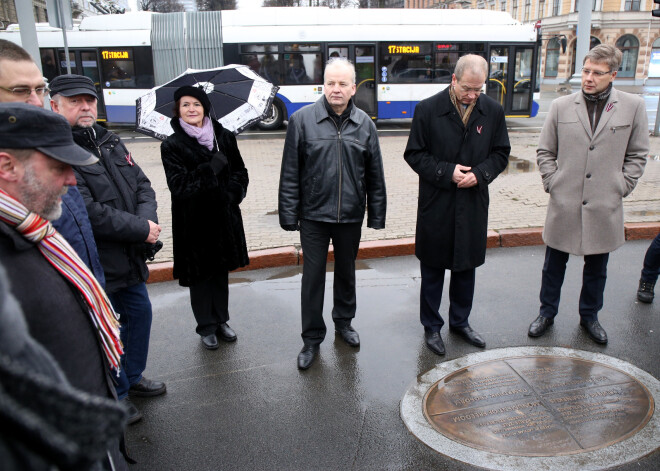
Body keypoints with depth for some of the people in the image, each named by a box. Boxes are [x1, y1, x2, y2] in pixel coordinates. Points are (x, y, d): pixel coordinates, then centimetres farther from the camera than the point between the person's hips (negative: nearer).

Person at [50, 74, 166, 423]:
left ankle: (132, 377, 43)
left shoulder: (110, 143, 9)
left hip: (130, 257, 8)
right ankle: (115, 397, 28)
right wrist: (142, 230, -17)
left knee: (139, 312, 21)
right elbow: (89, 214, -25)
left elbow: (143, 185, 7)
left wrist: (146, 219, -14)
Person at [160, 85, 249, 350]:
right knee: (199, 275, 9)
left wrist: (232, 193, -12)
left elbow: (240, 172, 6)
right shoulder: (172, 146, -6)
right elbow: (178, 185, -14)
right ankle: (206, 327, 25)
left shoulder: (224, 137, 2)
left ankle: (221, 321, 32)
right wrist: (210, 170, -21)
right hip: (194, 221, -3)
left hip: (224, 217, 3)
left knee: (221, 271, 15)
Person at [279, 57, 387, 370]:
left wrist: (376, 215, 6)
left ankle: (344, 321, 40)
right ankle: (312, 338, 20)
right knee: (313, 276, 5)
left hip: (350, 216, 3)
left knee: (346, 271, 18)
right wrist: (289, 215, -7)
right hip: (314, 215, -2)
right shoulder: (302, 119, -5)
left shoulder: (364, 124, 3)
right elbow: (290, 173, -4)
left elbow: (375, 175, 7)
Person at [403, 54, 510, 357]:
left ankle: (460, 322, 35)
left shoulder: (493, 111, 1)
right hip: (436, 206, -3)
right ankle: (431, 326, 26)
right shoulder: (427, 110, -8)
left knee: (467, 267, 16)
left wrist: (480, 173, -12)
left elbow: (500, 153, 7)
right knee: (433, 269, 9)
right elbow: (414, 154, -5)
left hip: (473, 204, 3)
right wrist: (446, 173, -17)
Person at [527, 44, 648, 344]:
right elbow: (545, 151, 8)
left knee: (597, 267, 15)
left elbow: (637, 155, 7)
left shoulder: (633, 107, 0)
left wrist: (621, 187, 0)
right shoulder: (561, 106, 0)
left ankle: (589, 316, 35)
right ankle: (547, 313, 31)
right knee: (554, 264, 12)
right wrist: (552, 182, 0)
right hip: (564, 204, 0)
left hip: (604, 207, 0)